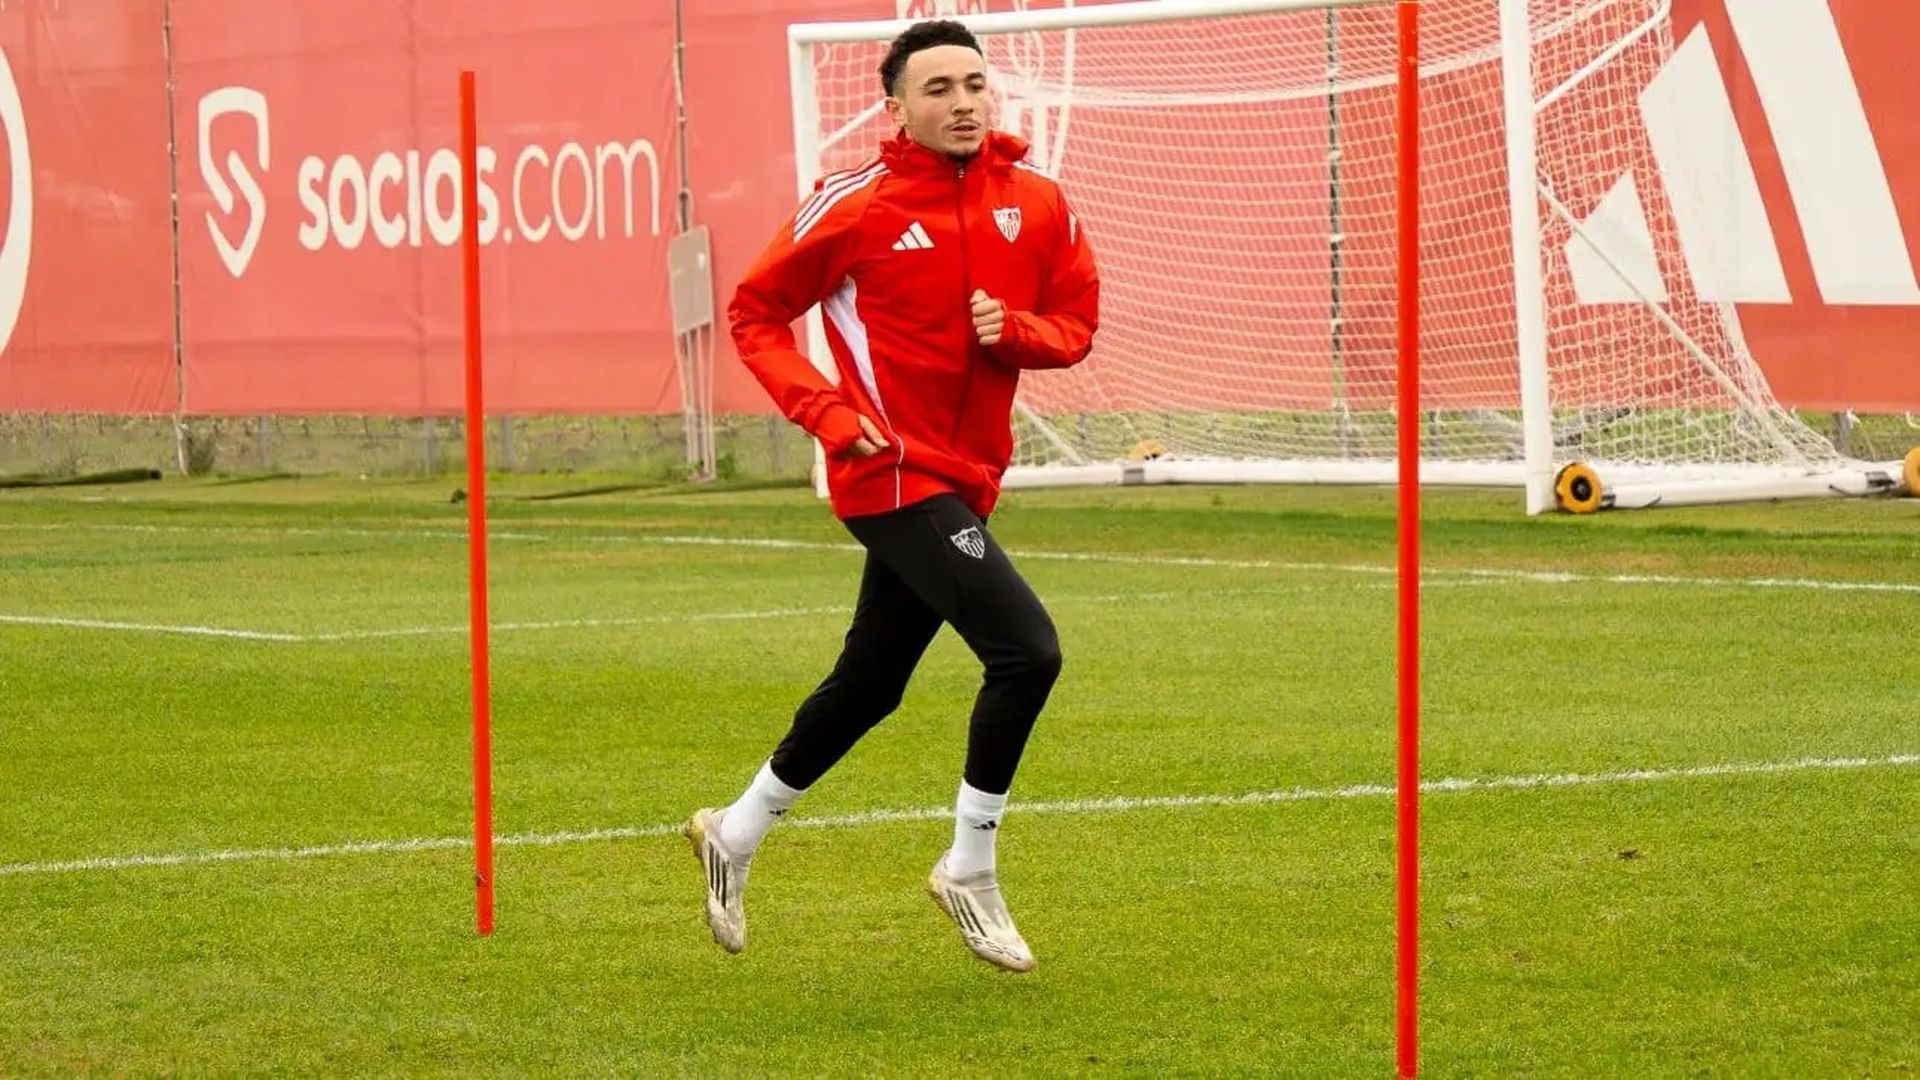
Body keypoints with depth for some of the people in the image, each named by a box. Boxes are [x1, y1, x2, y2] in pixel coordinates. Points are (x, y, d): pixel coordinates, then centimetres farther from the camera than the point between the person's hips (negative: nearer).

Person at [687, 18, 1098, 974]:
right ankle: (970, 871, -3)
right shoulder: (855, 206, -9)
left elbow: (1076, 322, 11)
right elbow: (754, 313, -1)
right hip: (894, 473, -6)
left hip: (962, 481, 6)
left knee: (867, 686, 18)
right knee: (1028, 650, -18)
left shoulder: (1038, 204, 3)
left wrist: (1015, 329, -12)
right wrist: (828, 413, -14)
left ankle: (736, 834, 38)